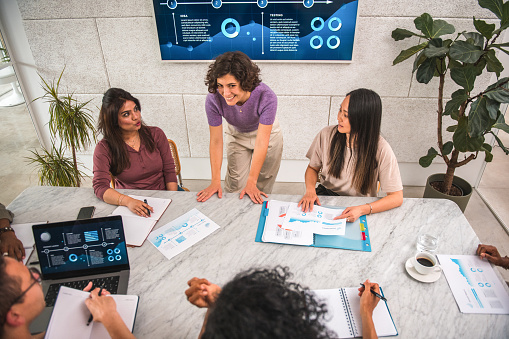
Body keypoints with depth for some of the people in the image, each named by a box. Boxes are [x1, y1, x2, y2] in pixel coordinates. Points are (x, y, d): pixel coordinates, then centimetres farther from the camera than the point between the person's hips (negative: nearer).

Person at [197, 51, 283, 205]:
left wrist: (251, 183, -32)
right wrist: (215, 182, -21)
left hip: (266, 133, -1)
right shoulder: (213, 100, -33)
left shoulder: (266, 97, -39)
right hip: (236, 135, 1)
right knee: (235, 185, 6)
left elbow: (261, 143, -34)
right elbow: (216, 141, -23)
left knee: (262, 185, 11)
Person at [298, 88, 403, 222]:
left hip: (359, 204, -2)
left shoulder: (381, 150, -18)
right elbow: (313, 168, 6)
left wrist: (363, 209, -30)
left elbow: (397, 197, -15)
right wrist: (310, 190, -15)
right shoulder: (326, 135, -10)